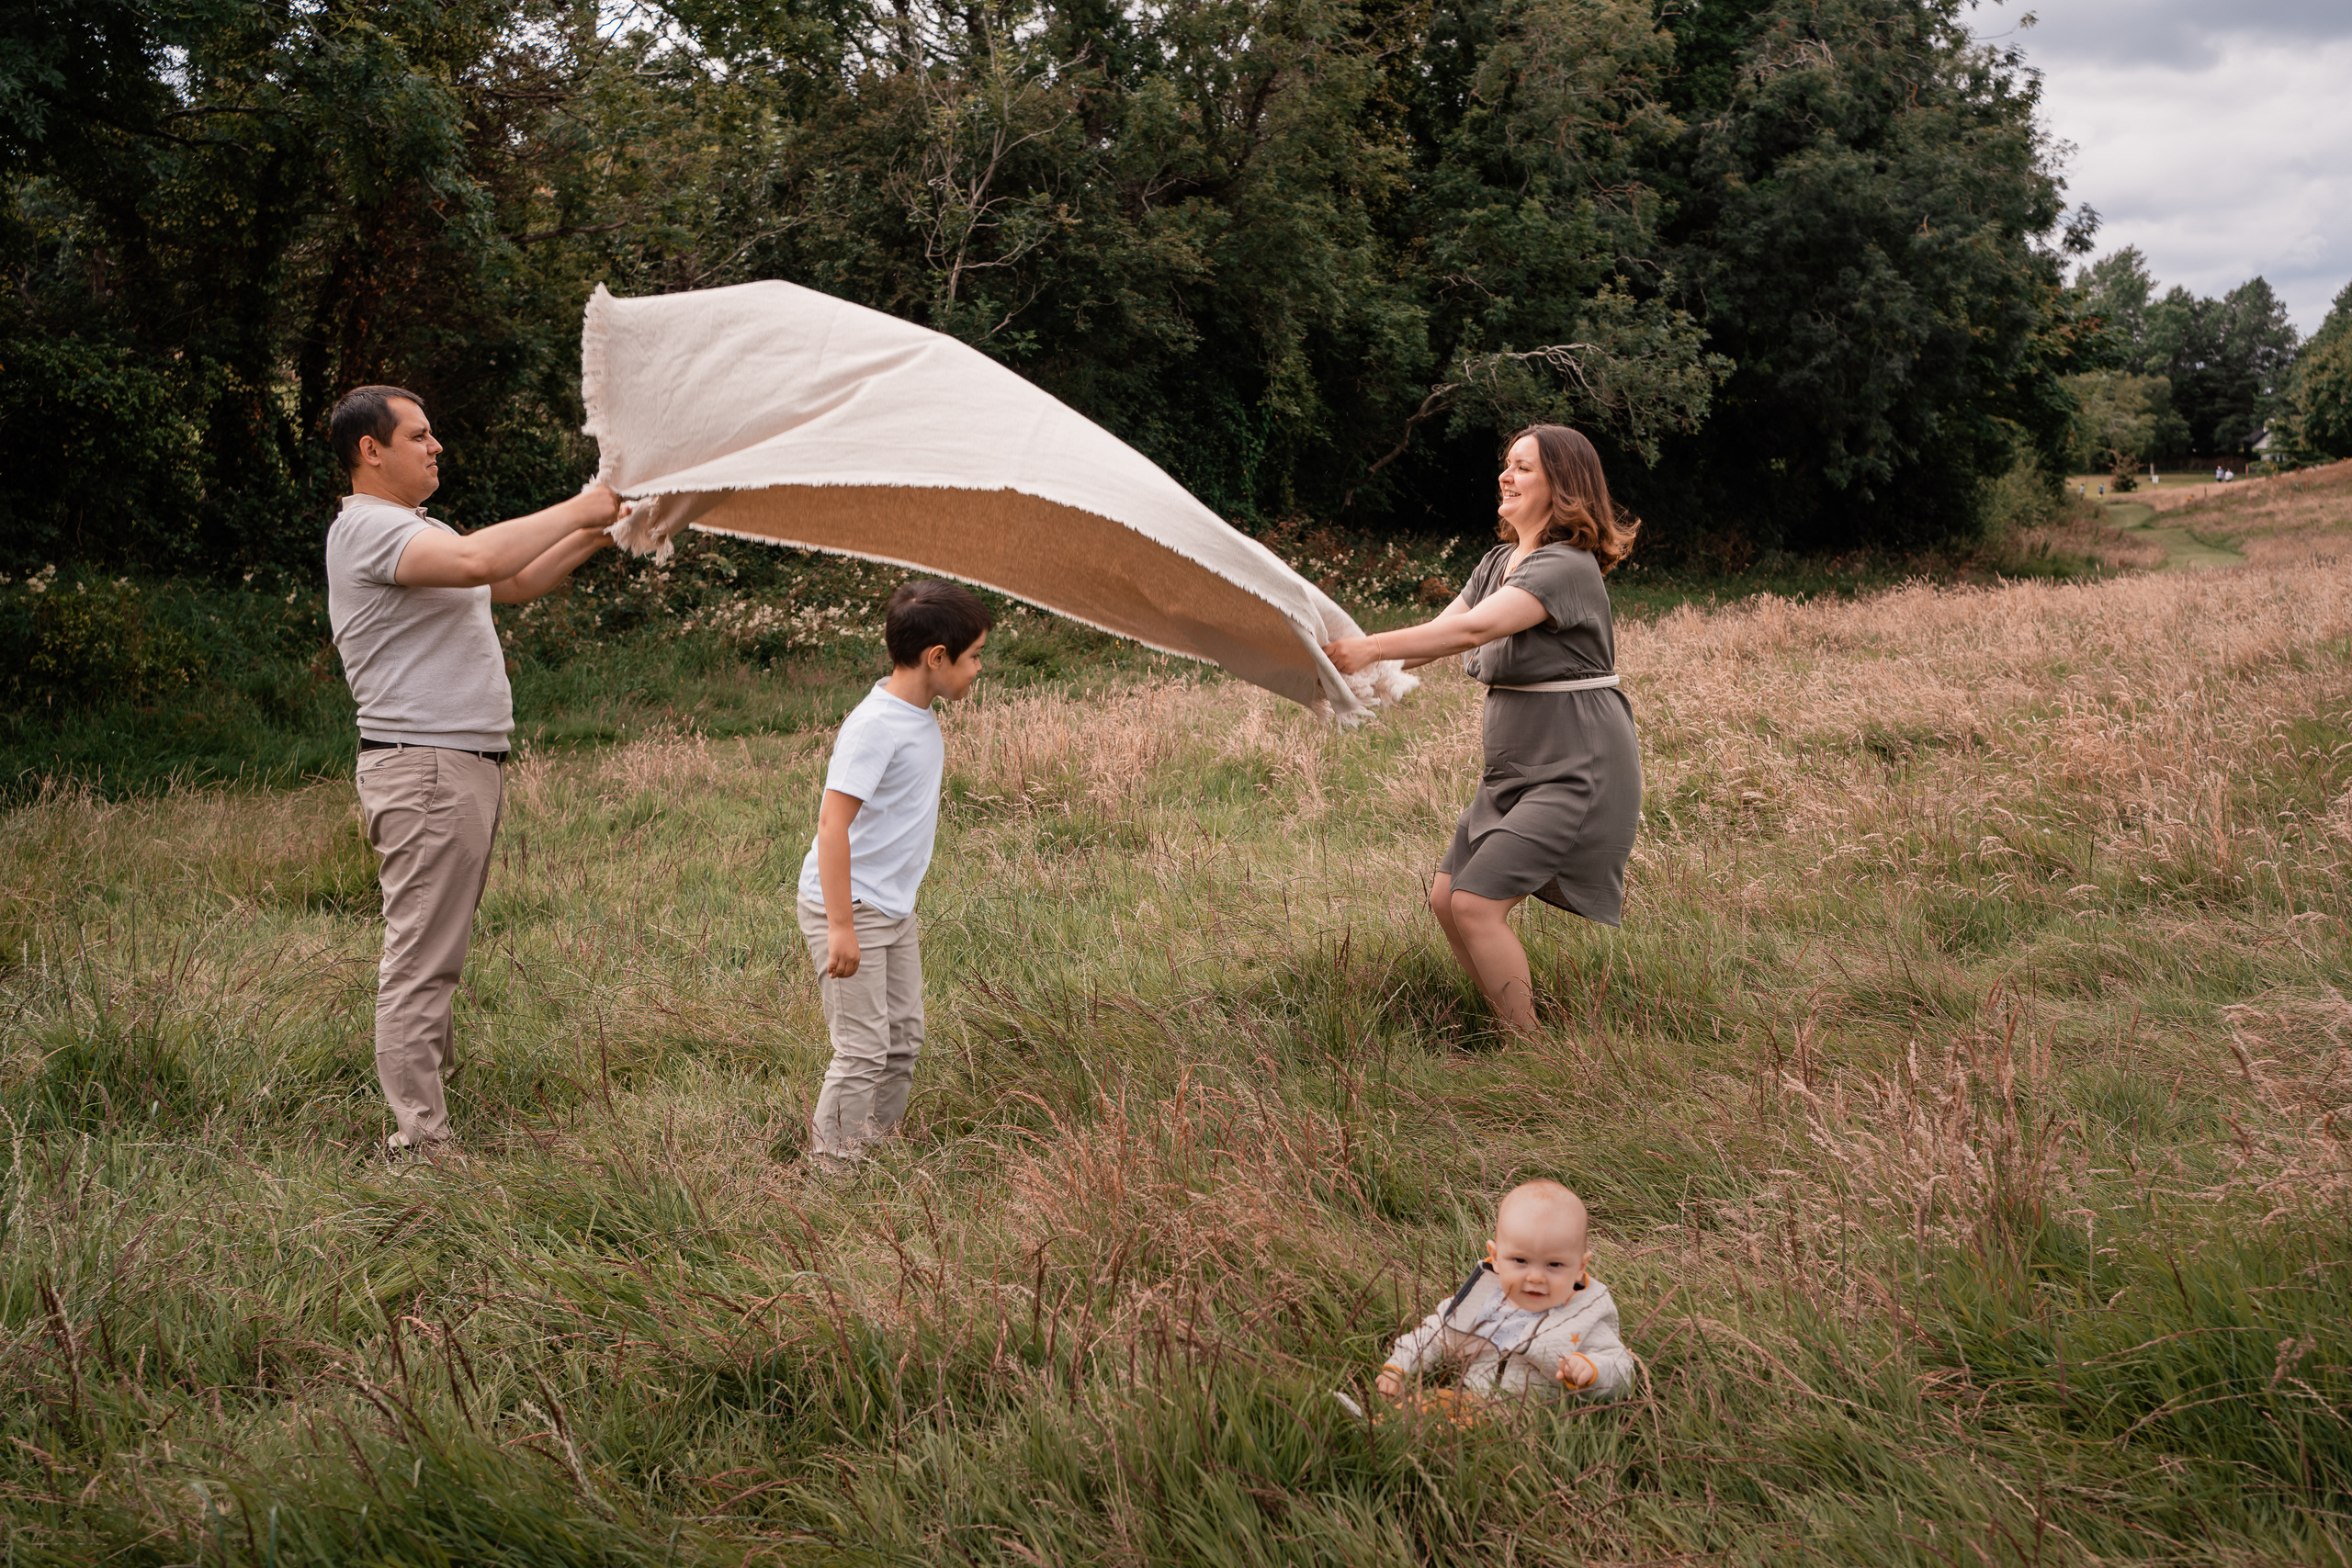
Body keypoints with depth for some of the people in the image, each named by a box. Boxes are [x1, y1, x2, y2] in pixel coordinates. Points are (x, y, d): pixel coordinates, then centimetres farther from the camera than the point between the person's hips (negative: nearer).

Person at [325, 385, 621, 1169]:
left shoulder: (416, 530, 22)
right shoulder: (366, 526, -12)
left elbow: (512, 584, 25)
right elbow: (476, 560, -28)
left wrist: (591, 537, 13)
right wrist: (575, 511, -17)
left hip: (462, 765, 11)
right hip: (424, 770, -11)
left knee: (436, 955, 16)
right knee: (420, 962, -8)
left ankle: (436, 1085, 24)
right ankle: (419, 1146, -6)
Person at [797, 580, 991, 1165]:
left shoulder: (921, 719, 7)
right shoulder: (875, 726, -22)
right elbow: (833, 822, -26)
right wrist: (842, 927, -28)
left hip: (892, 910, 9)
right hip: (847, 908, -9)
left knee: (904, 1041, 13)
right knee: (863, 1051, -7)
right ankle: (834, 1177, 2)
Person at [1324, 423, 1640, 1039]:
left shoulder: (1566, 567, -18)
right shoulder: (1498, 563, 12)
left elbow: (1472, 630, -29)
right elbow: (1439, 630, 6)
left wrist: (1371, 647, -33)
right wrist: (1360, 666, -9)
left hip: (1576, 774, -9)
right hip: (1516, 773, 9)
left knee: (1476, 905, -15)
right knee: (1445, 898, 5)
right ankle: (1519, 1028, 18)